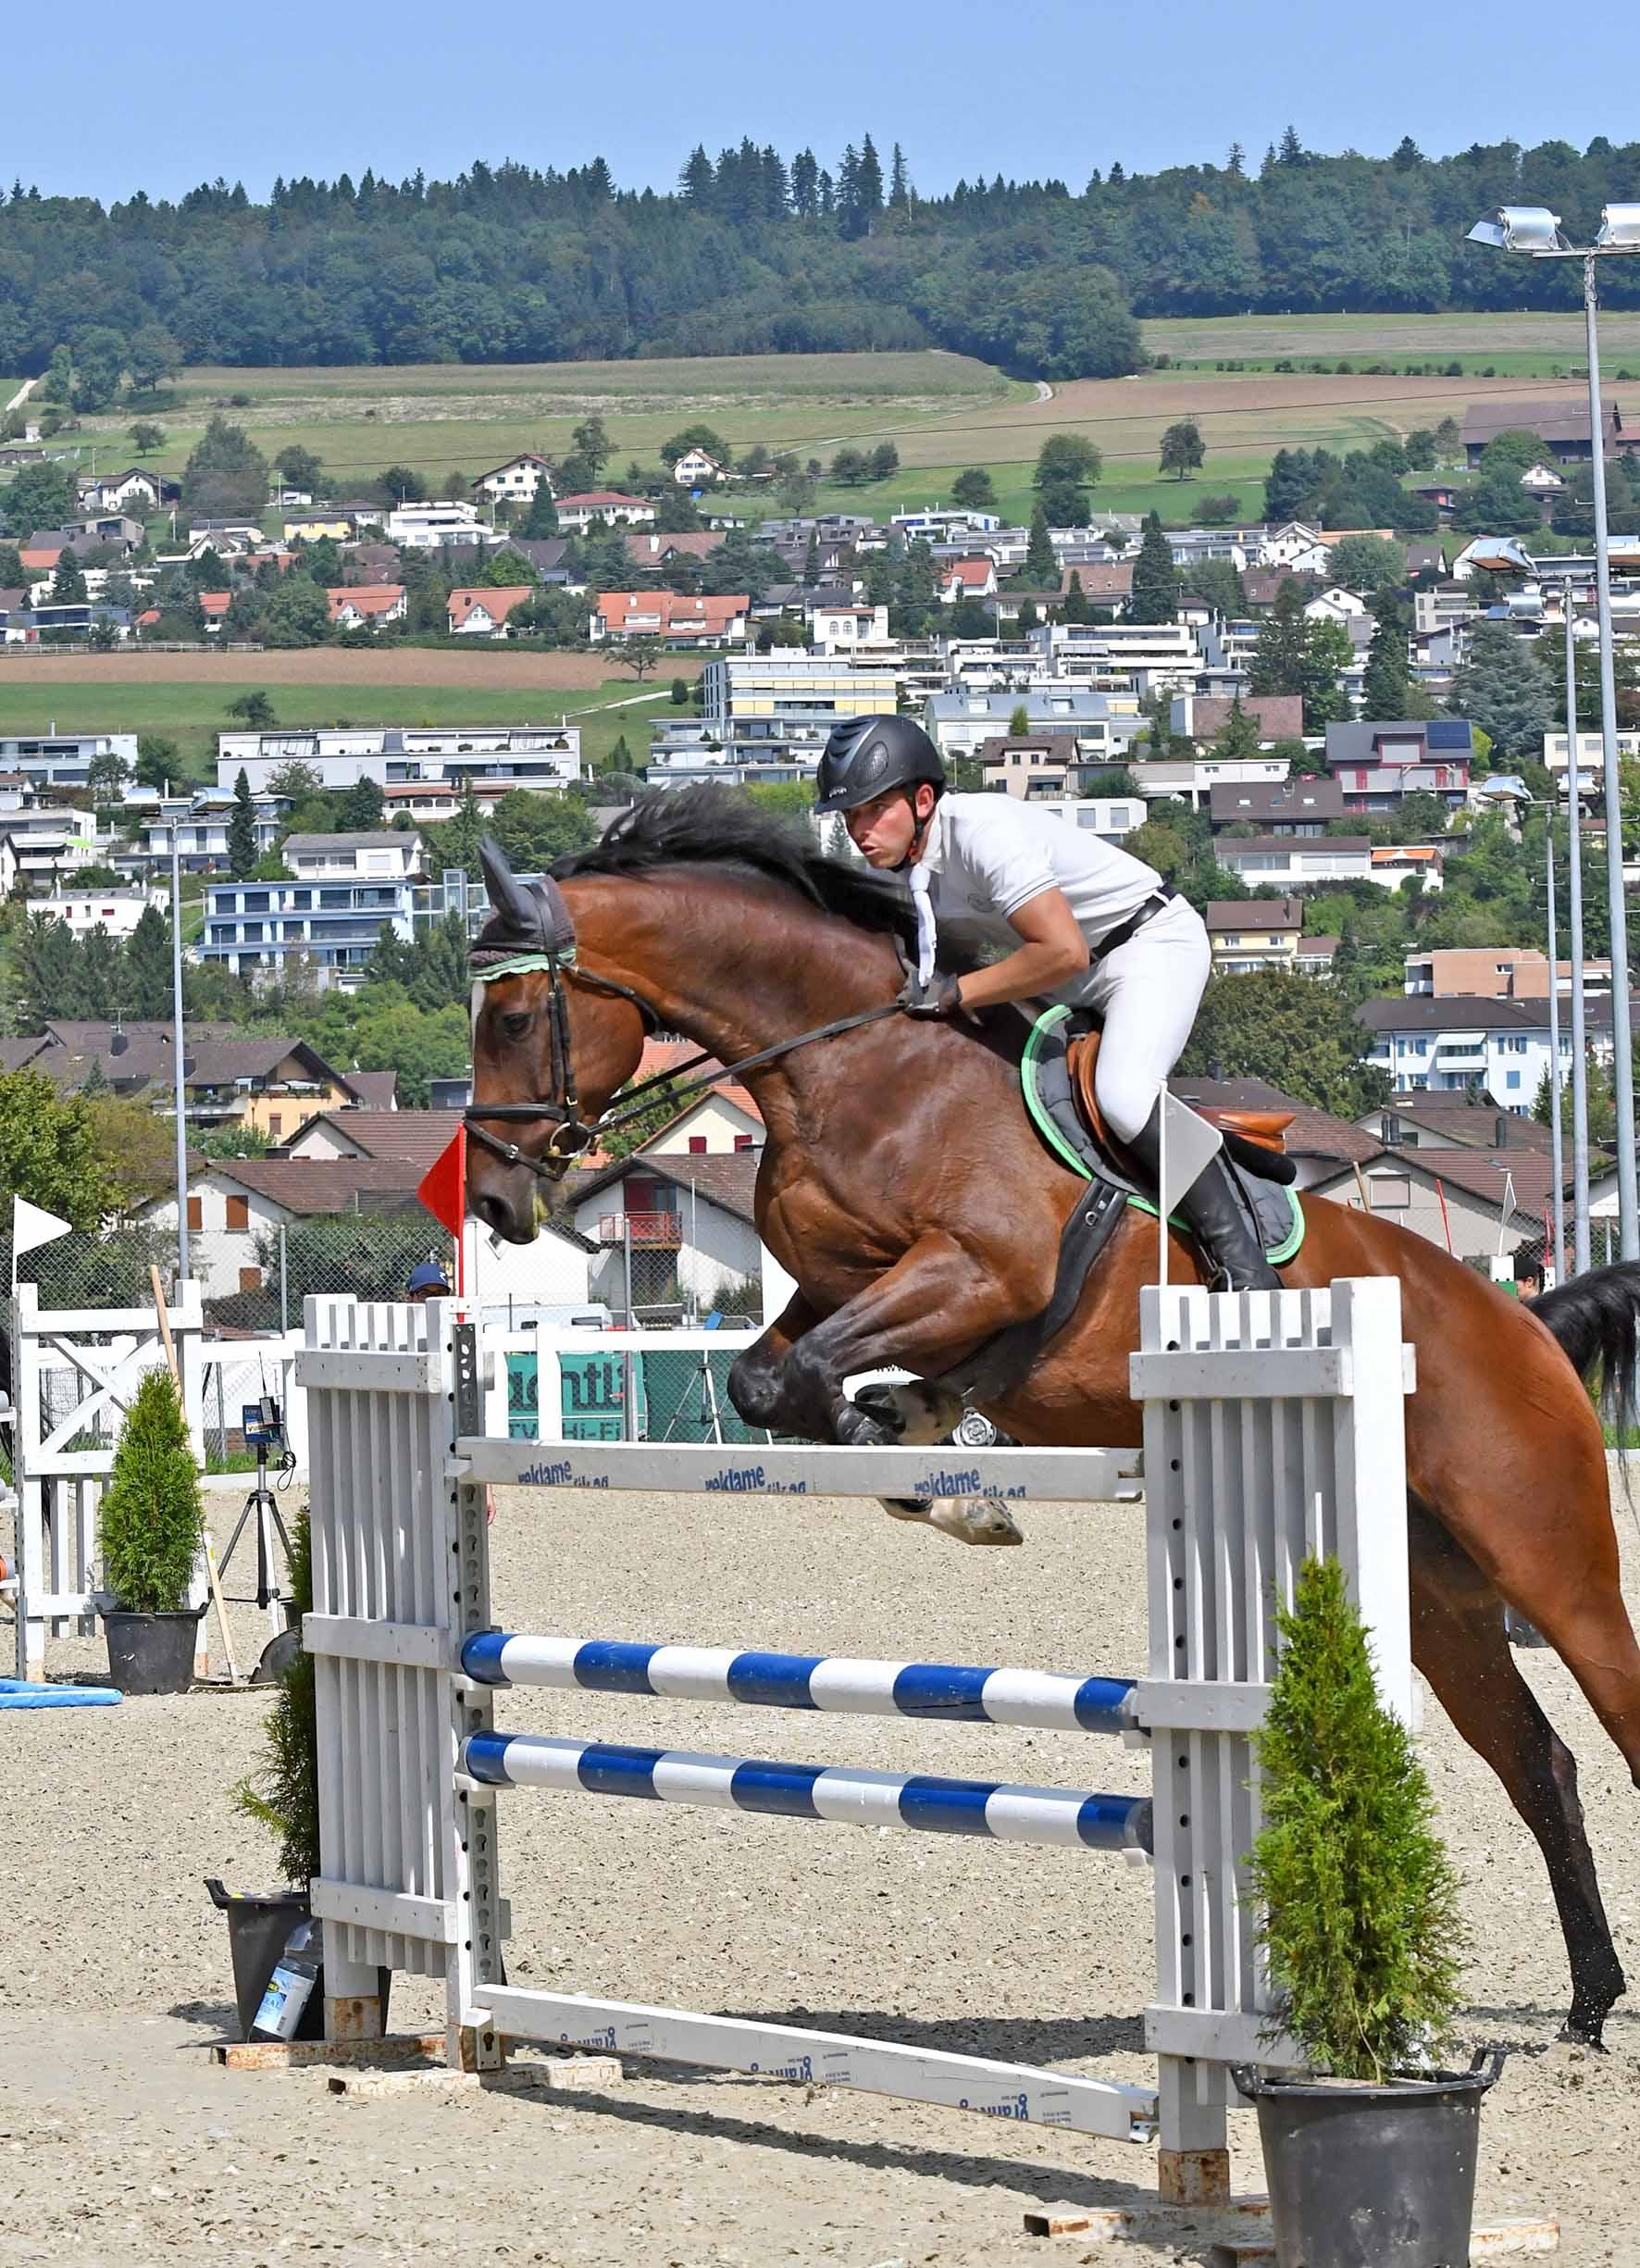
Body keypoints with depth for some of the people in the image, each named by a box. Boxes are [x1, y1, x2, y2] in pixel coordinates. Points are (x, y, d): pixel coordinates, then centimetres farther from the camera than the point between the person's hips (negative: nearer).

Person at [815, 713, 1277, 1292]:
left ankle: (1241, 1260, -24)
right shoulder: (898, 863, -5)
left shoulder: (984, 830, -31)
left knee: (1122, 1093, -30)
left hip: (1155, 940, -9)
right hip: (1068, 984, 9)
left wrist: (956, 993, -30)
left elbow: (1064, 952, -37)